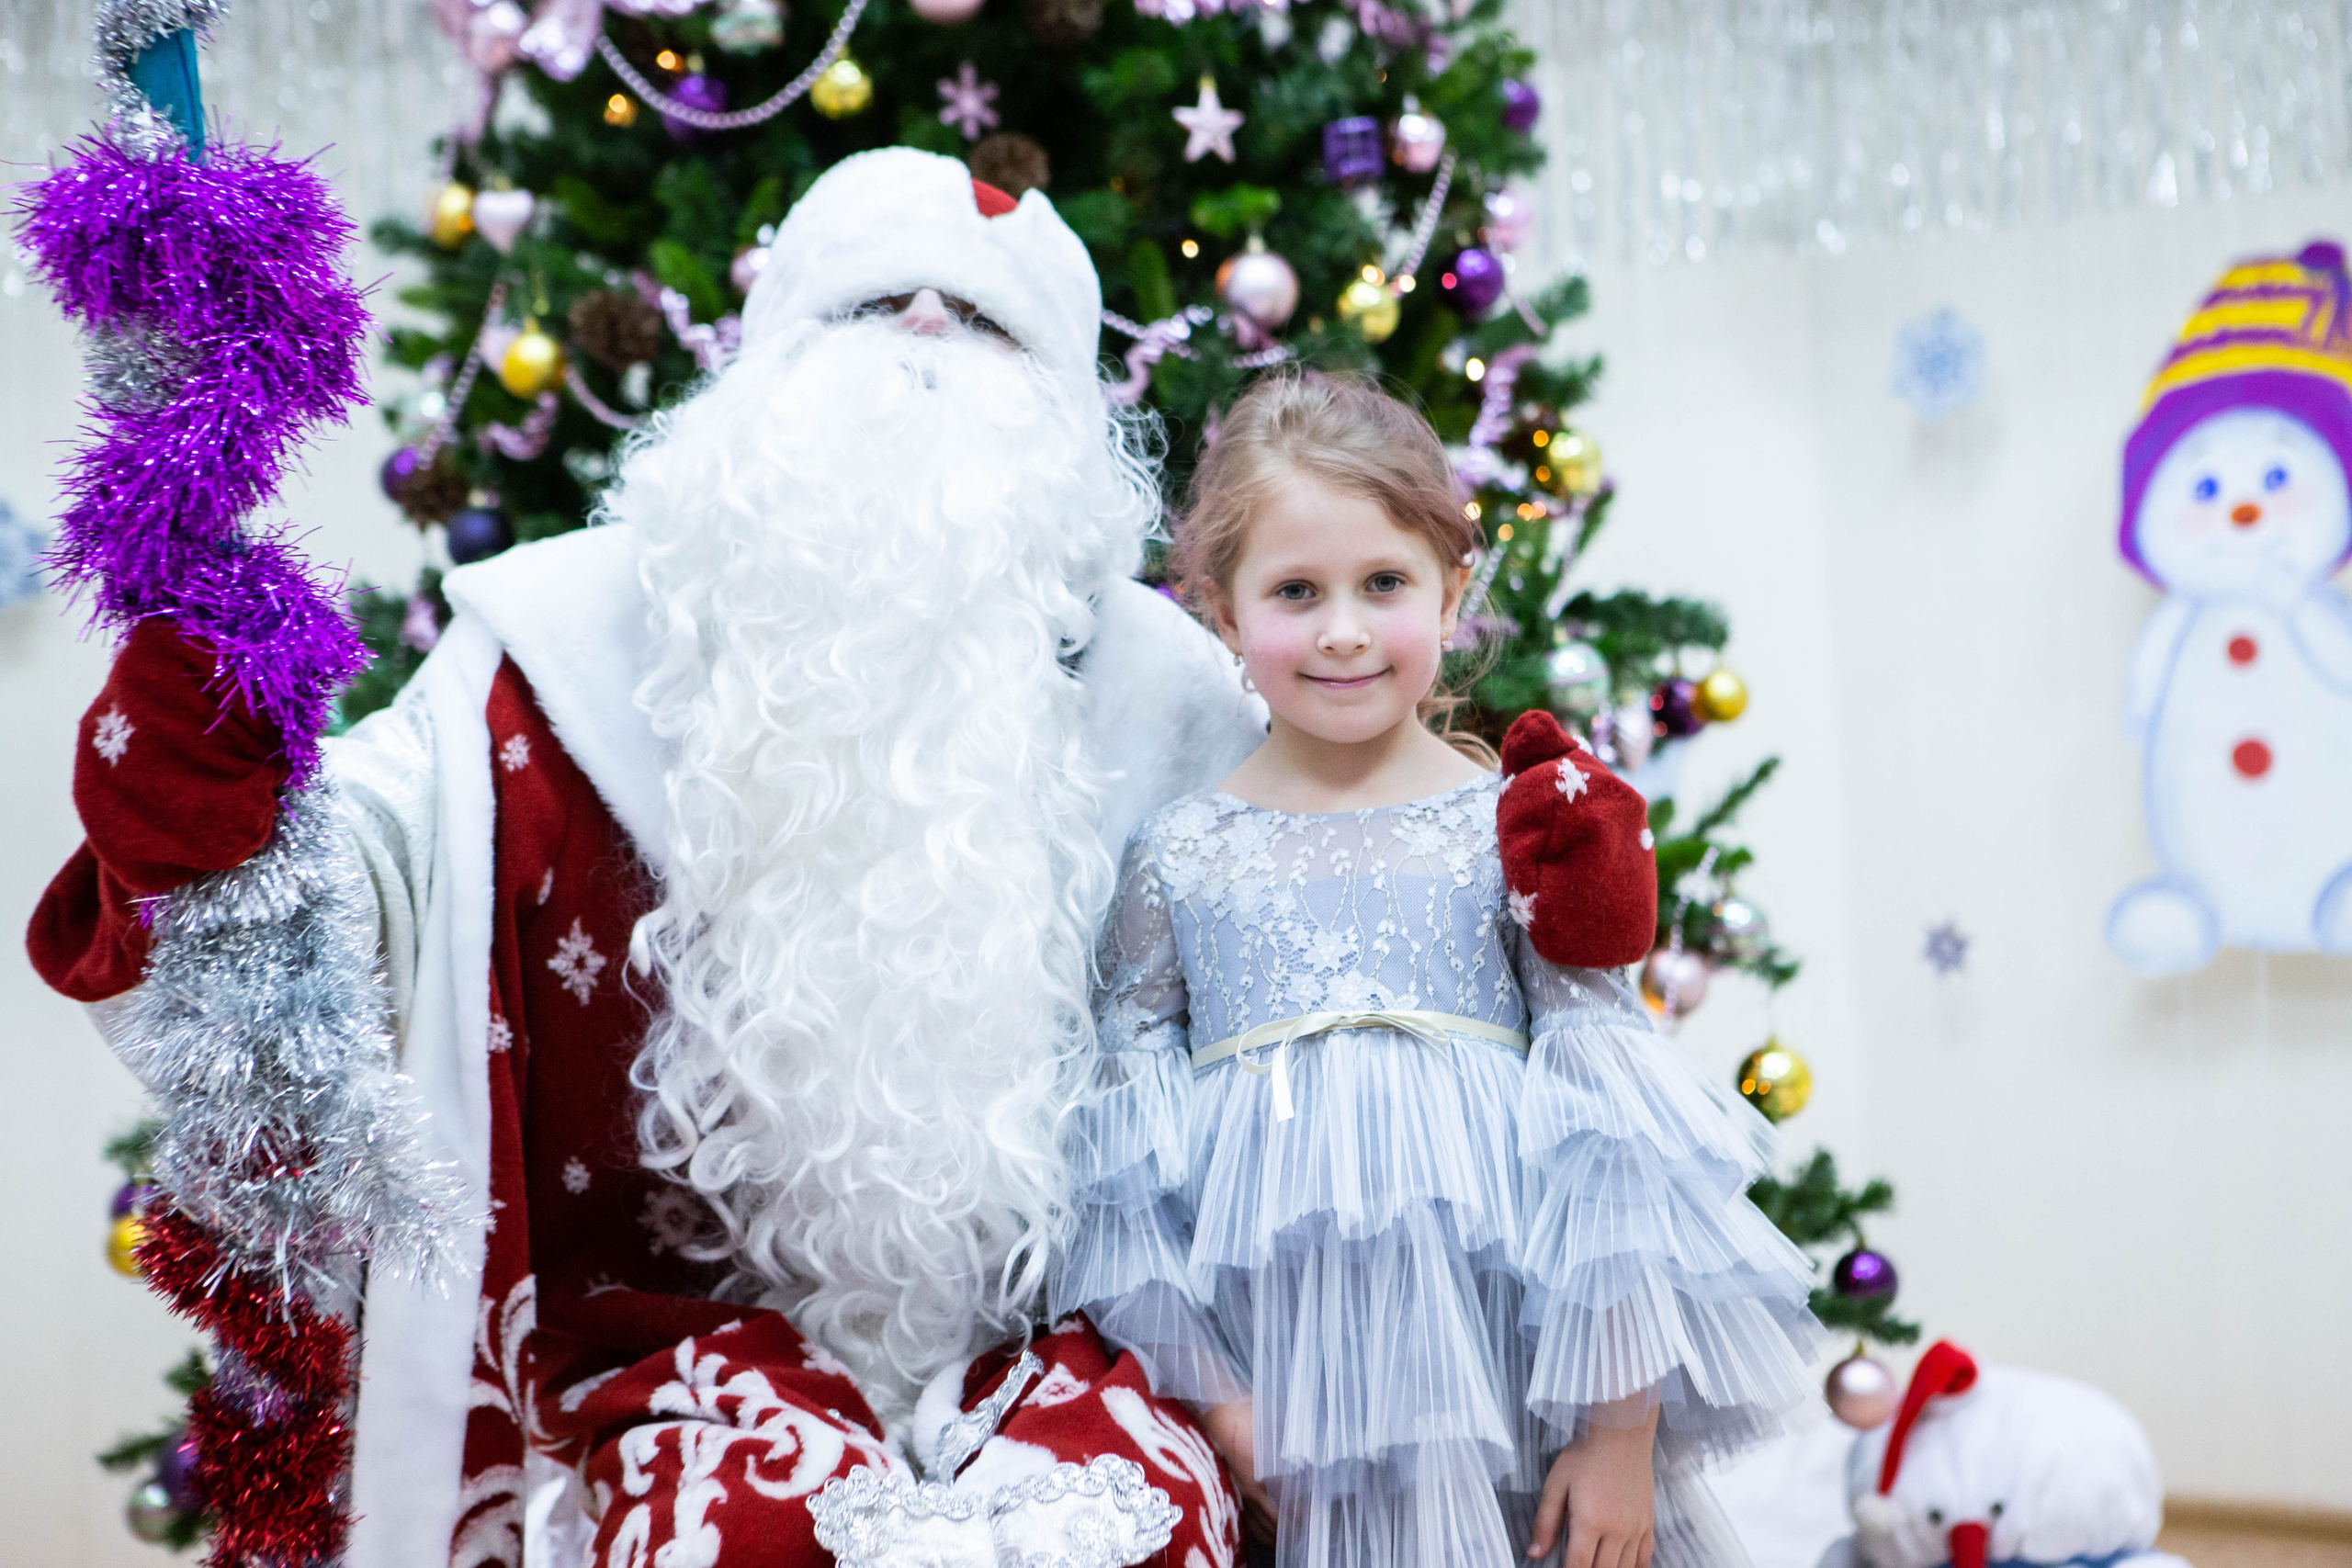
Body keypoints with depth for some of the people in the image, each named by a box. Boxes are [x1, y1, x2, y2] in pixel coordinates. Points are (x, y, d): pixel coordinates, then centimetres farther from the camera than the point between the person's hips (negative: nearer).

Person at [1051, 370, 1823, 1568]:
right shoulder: (1177, 858, 2)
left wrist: (1620, 1430, -5)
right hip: (1287, 1401, 1)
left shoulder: (1523, 835, -1)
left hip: (1512, 1381, 0)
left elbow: (1609, 1131, -2)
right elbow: (1125, 1153, 4)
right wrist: (1209, 1395, -2)